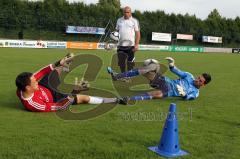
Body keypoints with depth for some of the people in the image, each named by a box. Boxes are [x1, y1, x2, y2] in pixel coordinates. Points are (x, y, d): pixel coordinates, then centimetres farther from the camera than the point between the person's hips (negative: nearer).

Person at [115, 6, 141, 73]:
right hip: (121, 45, 3)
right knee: (121, 62, 6)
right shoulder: (119, 20, 12)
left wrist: (136, 44, -10)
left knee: (130, 63, 1)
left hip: (130, 45, -3)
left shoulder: (134, 21, 2)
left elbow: (137, 33, -1)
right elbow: (117, 30, 20)